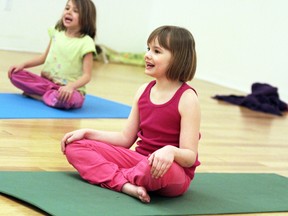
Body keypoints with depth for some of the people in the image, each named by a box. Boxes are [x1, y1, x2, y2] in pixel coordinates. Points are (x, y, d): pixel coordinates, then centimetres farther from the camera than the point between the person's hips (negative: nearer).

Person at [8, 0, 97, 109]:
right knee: (16, 74, -12)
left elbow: (87, 75, -15)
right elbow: (45, 56, 17)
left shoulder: (86, 43, -13)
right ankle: (50, 94, -13)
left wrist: (70, 86, -33)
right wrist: (23, 64, 2)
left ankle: (37, 93, -14)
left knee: (69, 99, -41)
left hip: (68, 89, -5)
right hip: (46, 81, 5)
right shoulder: (56, 33, 4)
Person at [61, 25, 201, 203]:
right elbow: (126, 138, 12)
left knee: (161, 169, -44)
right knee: (75, 147, -4)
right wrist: (86, 133, 3)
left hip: (176, 173, -7)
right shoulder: (144, 91, 6)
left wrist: (170, 151, -39)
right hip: (140, 160, 7)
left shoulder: (187, 98, -13)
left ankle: (110, 175, -11)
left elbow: (190, 157, -17)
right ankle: (126, 185, -26)